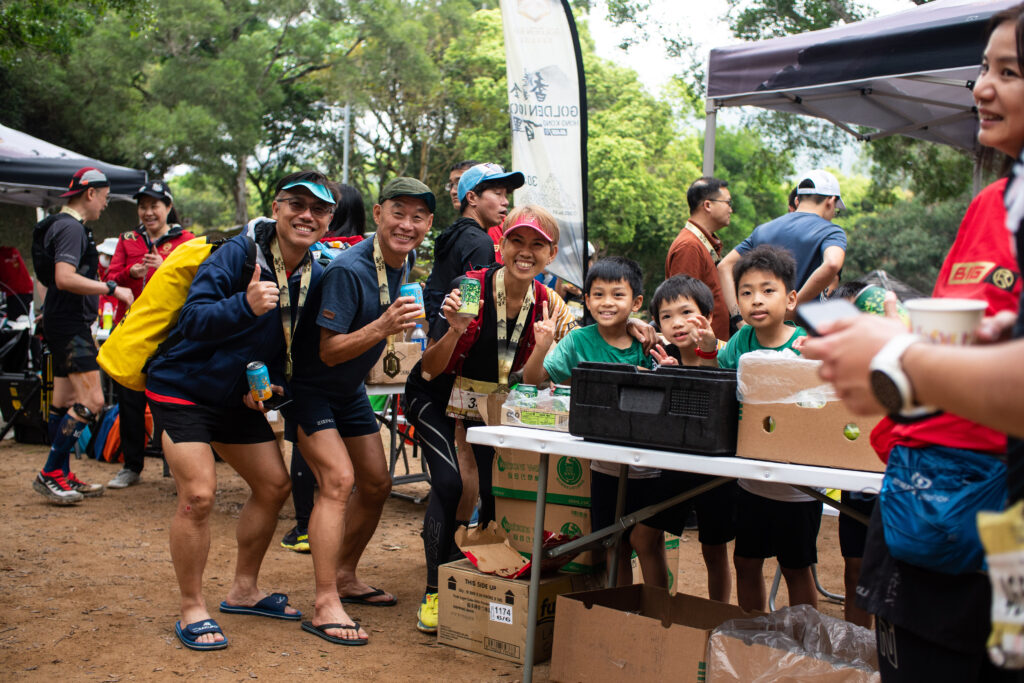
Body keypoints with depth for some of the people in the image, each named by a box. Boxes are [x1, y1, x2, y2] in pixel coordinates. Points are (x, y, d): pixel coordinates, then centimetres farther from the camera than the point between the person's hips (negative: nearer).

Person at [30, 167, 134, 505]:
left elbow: (55, 279, 27)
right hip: (70, 325, -11)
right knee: (91, 401, -15)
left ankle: (63, 476, 20)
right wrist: (112, 288, -23)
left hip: (65, 323, 11)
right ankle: (49, 474, -10)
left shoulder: (65, 226, 19)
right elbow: (64, 278, -27)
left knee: (64, 401, 13)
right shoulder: (71, 228, -14)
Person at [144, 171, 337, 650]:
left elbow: (296, 344, 12)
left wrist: (275, 384, -5)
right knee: (198, 494, -16)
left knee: (274, 485, 8)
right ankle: (192, 611, 1)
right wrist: (246, 305, -46)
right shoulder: (237, 254, -22)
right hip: (183, 389, -7)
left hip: (241, 397, 7)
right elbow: (192, 320, -30)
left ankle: (243, 591, 27)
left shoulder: (315, 276, 0)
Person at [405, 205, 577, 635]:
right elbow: (430, 370, -22)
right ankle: (434, 591, -5)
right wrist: (455, 329, -39)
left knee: (497, 490, -8)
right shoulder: (468, 289, -24)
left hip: (490, 404, 4)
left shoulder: (547, 304, -11)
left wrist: (552, 339, -22)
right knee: (449, 482, -21)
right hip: (436, 399, -4)